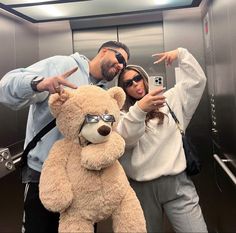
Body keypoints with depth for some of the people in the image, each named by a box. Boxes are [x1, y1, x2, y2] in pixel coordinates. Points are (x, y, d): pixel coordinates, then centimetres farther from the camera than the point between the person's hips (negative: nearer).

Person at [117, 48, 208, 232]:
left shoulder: (169, 100, 12)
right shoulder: (123, 114, 5)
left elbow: (197, 80, 9)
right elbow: (125, 139, -15)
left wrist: (181, 53, 4)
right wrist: (139, 110, -30)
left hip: (176, 182, 0)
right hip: (141, 188, 0)